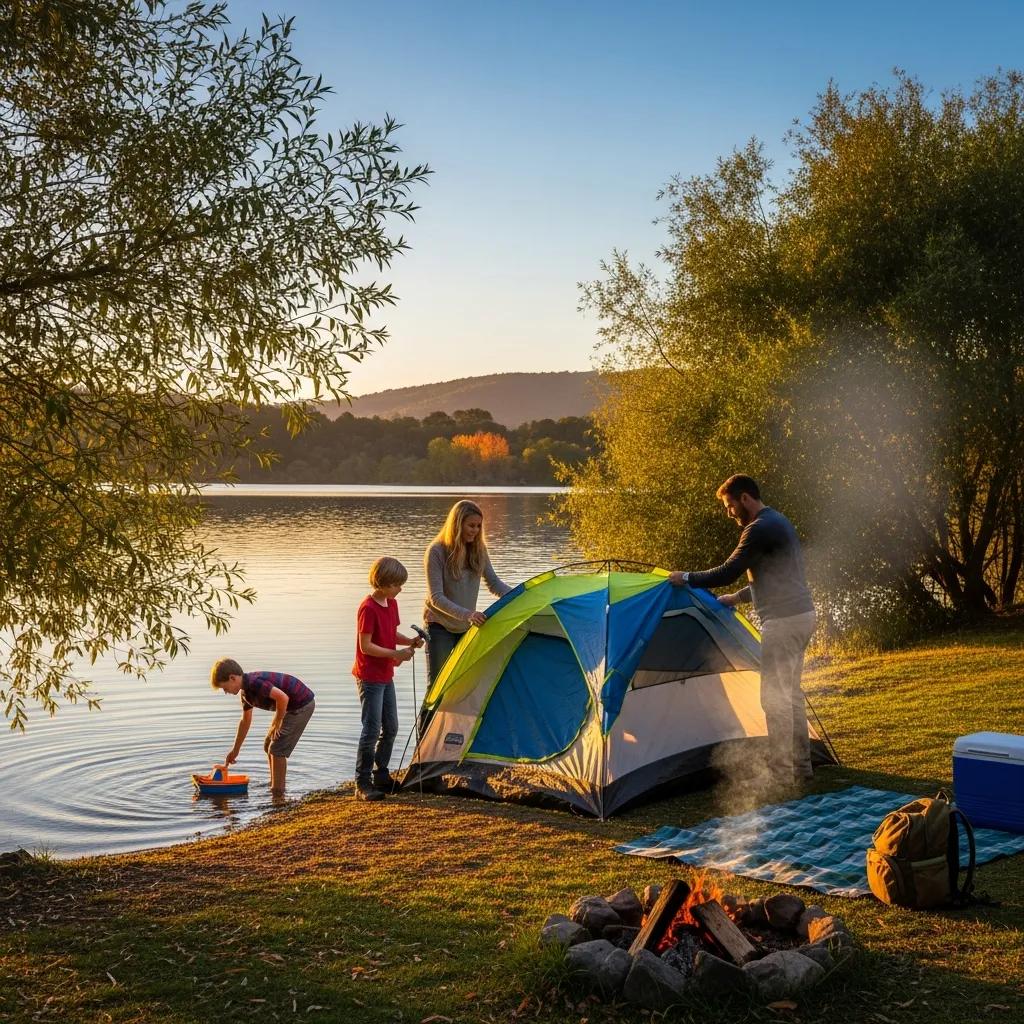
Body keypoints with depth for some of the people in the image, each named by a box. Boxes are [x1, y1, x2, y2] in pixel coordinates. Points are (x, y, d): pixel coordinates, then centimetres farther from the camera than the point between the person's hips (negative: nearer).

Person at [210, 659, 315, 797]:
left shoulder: (254, 682, -24)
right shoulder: (246, 692, 9)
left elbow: (283, 698, -32)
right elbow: (245, 721, 22)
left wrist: (277, 724, -17)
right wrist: (235, 750, 29)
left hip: (302, 704, -10)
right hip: (292, 707, 10)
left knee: (277, 750, -8)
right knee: (269, 746, 16)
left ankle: (278, 794, 0)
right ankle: (274, 786, 26)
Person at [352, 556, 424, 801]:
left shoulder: (391, 604, 7)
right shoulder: (368, 608, -20)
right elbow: (366, 646, -21)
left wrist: (409, 641, 0)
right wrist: (395, 654, -24)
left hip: (386, 676, 9)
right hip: (369, 677, -9)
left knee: (390, 728, 15)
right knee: (371, 730, -8)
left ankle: (381, 776, 28)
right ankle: (363, 785, -3)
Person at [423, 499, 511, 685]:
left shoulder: (478, 549, -1)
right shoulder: (436, 551, -18)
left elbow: (494, 583, 3)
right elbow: (435, 598, -22)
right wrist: (466, 615, -34)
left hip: (467, 627, 5)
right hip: (440, 626, -5)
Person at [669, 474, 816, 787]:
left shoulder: (760, 529, -16)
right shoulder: (778, 522, 17)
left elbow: (728, 572, -17)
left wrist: (687, 578, -4)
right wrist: (738, 597, 28)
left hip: (783, 620, -11)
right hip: (802, 614, 11)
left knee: (775, 696, -6)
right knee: (790, 693, 16)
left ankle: (780, 773, -3)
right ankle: (801, 766, 23)